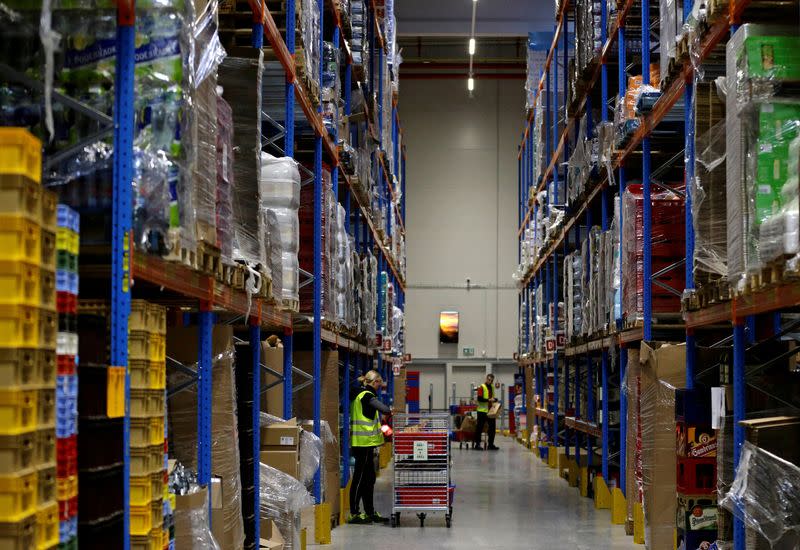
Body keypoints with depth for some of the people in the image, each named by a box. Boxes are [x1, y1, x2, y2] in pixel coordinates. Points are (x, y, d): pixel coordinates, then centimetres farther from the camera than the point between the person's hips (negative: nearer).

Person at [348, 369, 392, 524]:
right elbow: (378, 405, -30)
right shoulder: (366, 395, -12)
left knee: (369, 478, 14)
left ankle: (370, 512, 20)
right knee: (360, 477, -6)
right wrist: (390, 411, -41)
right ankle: (354, 514, -3)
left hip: (364, 443, 10)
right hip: (364, 442, -10)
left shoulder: (359, 394, 18)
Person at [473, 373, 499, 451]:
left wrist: (494, 399, 5)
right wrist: (488, 400, -24)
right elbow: (479, 399, -17)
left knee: (492, 427, 6)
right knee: (480, 427, -2)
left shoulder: (492, 387, 15)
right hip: (482, 410, -7)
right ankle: (477, 444, 5)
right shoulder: (482, 387, -9)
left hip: (490, 411, 7)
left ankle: (491, 444, 13)